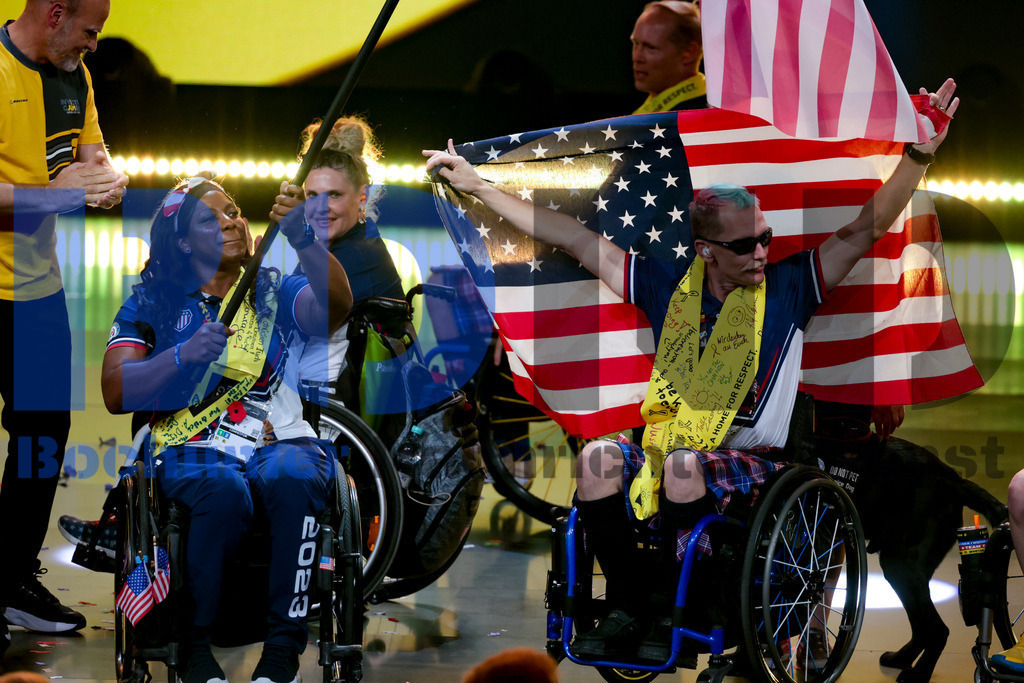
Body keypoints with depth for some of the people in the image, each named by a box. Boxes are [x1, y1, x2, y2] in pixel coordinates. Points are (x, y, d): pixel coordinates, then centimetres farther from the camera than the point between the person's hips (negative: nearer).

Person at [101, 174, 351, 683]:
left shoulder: (276, 292, 14)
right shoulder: (152, 303, 12)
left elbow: (335, 306, -10)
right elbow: (115, 393, -2)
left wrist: (303, 238, -28)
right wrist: (184, 355, -19)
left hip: (280, 440, 1)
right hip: (191, 448, -1)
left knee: (294, 479, -35)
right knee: (225, 493, -36)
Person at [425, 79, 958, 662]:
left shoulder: (787, 289, 3)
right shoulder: (670, 287, 8)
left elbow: (867, 228, -3)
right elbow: (572, 238, 11)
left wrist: (919, 154, -14)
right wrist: (478, 186, 13)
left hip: (750, 466, -3)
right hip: (665, 456, 3)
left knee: (685, 462, -34)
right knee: (599, 458, -25)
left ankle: (676, 614, -21)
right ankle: (628, 609, -17)